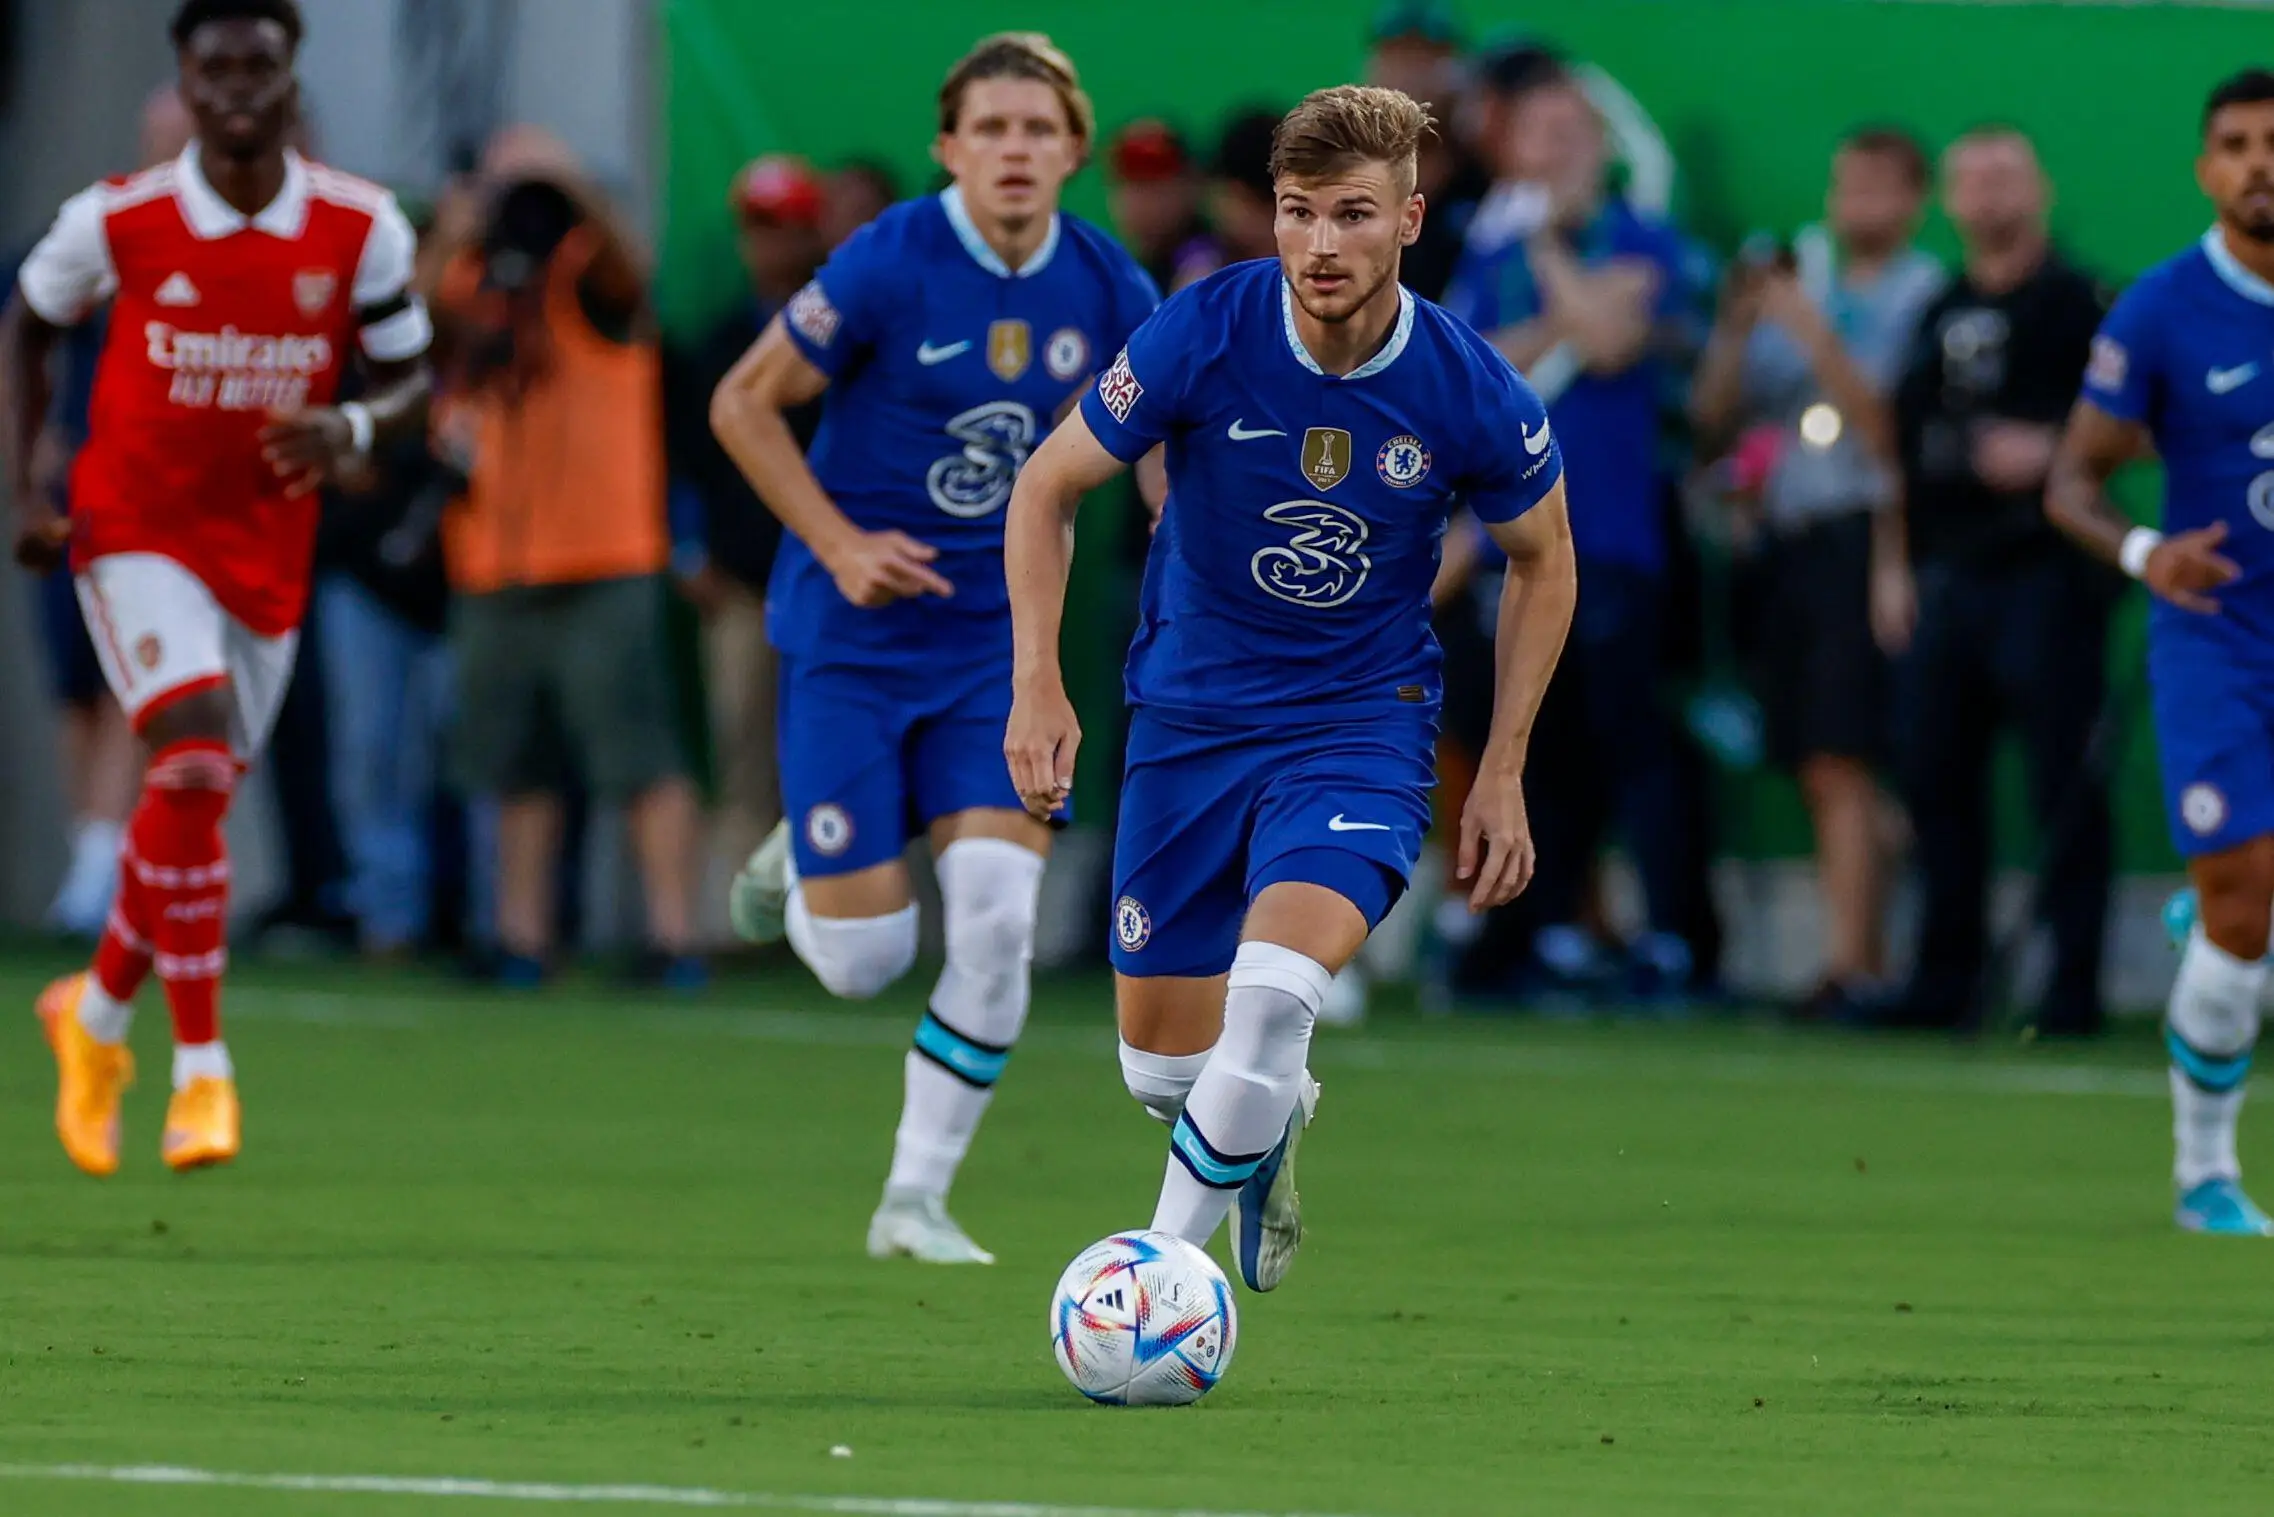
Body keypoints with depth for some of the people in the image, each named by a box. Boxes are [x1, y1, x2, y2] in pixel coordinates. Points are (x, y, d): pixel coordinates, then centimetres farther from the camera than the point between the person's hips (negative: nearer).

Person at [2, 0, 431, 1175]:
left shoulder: (361, 231, -6)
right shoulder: (120, 220, -10)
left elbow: (412, 380, 2)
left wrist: (353, 428, -21)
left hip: (266, 553, 3)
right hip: (136, 534, -3)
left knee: (192, 806, 11)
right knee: (194, 767, -23)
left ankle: (98, 1013, 39)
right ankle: (199, 1071, -18)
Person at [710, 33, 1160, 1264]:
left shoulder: (1103, 289, -4)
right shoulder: (888, 264, -17)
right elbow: (742, 404, -8)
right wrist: (840, 544, -17)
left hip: (996, 636, 3)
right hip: (853, 638, -3)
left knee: (998, 920, -12)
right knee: (861, 962, -4)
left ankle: (916, 1199, 3)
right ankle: (800, 866, 33)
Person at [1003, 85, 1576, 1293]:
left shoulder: (1473, 397, -16)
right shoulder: (1203, 336, -18)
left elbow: (1543, 561, 4)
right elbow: (1048, 487, -4)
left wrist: (1501, 773, 2)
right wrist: (1037, 683, -14)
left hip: (1362, 717, -2)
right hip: (1190, 712, 2)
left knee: (1274, 995, -28)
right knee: (1159, 1057, 7)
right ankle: (1270, 1123, 43)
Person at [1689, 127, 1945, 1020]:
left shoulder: (1924, 300, -3)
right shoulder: (1795, 282, 16)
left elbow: (1890, 434, -11)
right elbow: (1712, 416, 14)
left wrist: (1816, 338, -14)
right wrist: (1737, 330, -2)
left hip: (1865, 535, -7)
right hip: (1788, 541, 7)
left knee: (1840, 766, -14)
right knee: (1817, 774, 6)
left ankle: (1849, 971, -16)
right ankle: (1868, 964, 12)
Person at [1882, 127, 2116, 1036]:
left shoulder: (2078, 304, -2)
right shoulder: (1941, 316, 18)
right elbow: (1904, 449, 22)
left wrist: (2048, 453, -21)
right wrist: (1891, 566, 16)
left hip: (2047, 575, -7)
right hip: (1944, 578, 7)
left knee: (2064, 784, -8)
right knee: (1936, 779, 7)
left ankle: (2073, 986, -6)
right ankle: (1944, 983, 15)